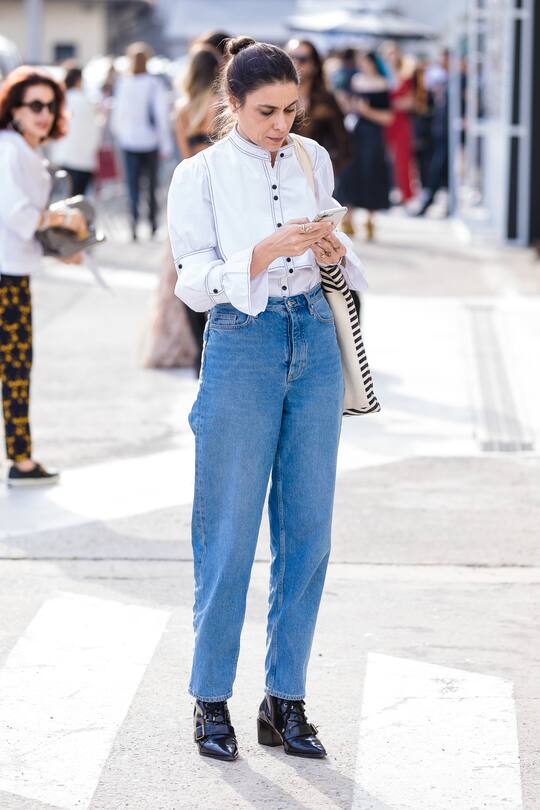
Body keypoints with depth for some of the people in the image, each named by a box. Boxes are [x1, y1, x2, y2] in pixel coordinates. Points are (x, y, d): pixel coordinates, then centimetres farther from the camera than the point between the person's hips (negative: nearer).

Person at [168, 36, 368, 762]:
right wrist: (268, 251, -23)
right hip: (242, 347, -4)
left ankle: (285, 701, 14)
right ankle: (212, 699, 12)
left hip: (316, 343, 4)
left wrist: (335, 252, -7)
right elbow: (195, 282, -9)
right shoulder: (200, 175, -5)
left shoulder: (313, 160, 7)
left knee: (307, 530, 4)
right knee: (229, 533, -1)